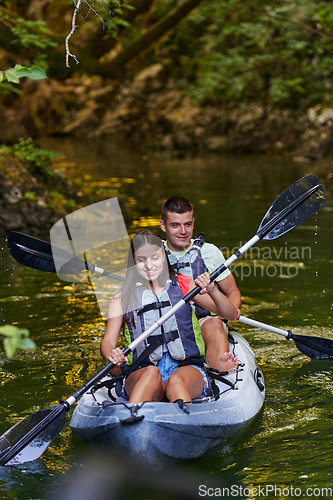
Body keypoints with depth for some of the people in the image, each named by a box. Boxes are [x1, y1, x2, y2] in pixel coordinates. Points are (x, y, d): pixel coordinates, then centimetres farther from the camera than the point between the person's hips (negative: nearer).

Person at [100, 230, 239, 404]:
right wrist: (111, 355, -20)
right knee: (151, 373, -36)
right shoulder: (123, 299, 12)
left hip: (187, 369, 0)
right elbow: (107, 341, 5)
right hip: (140, 375, 0)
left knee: (176, 380, -36)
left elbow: (232, 315, 7)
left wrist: (211, 291, -14)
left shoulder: (183, 286, 12)